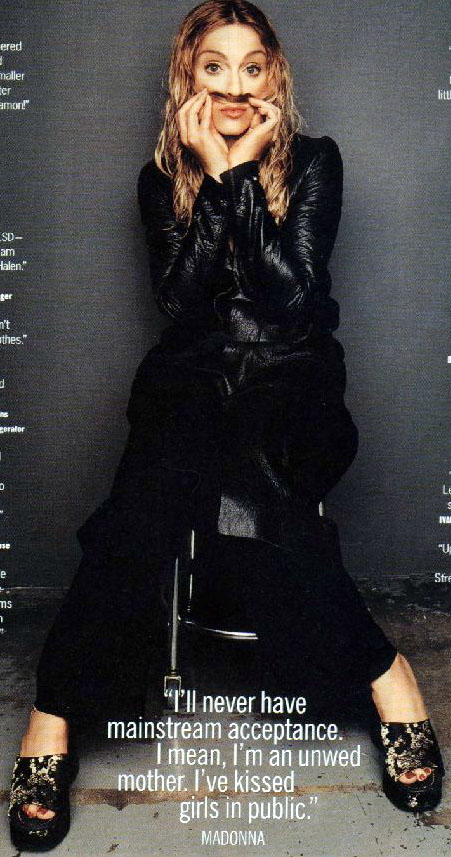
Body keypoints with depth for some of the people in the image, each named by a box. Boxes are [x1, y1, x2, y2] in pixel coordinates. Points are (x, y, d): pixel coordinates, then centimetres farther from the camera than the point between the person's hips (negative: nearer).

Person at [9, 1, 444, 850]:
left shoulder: (312, 160, 6)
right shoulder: (163, 177, 11)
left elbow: (295, 294, -7)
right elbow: (178, 299, -3)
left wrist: (242, 174, -8)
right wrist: (212, 175, -6)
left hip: (291, 376, -1)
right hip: (190, 377, 2)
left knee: (246, 502, -34)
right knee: (147, 507, -30)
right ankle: (51, 720, -17)